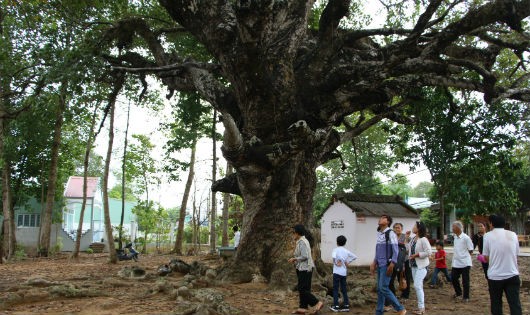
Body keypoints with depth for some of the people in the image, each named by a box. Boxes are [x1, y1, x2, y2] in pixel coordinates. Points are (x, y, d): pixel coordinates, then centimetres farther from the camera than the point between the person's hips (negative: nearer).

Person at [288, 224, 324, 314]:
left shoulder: (302, 242, -18)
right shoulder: (303, 240, 13)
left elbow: (304, 256, -25)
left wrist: (294, 259, -12)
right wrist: (295, 259, 11)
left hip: (304, 269, -10)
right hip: (304, 268, 10)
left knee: (302, 289, -6)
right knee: (303, 289, 12)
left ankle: (317, 303, -3)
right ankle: (303, 308, 16)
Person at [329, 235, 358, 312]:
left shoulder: (336, 249, -9)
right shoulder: (346, 251, 7)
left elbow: (333, 256, -30)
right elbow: (355, 256, 10)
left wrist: (336, 263, -14)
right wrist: (348, 262, 9)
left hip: (337, 272, -5)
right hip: (344, 272, 5)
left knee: (335, 289, 2)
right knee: (344, 289, 12)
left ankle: (336, 306, 1)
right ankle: (346, 305, 12)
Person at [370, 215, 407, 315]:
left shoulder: (390, 233, -11)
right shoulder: (379, 234, 13)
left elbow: (395, 251, -14)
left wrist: (391, 265, -20)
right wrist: (374, 264, 18)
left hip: (387, 265, -8)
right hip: (380, 265, 8)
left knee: (383, 288, -12)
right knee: (379, 289, 9)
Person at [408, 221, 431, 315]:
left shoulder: (423, 239, -16)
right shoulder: (413, 239, 8)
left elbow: (428, 252, -18)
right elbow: (409, 248, 17)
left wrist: (416, 255, -19)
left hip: (421, 266, -9)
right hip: (414, 265, 9)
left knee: (417, 286, -14)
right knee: (418, 286, 13)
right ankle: (421, 307, 21)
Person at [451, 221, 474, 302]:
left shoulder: (466, 238, -15)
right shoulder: (455, 237, 8)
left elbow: (471, 250, -10)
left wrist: (464, 256, -4)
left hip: (465, 263, -7)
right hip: (456, 263, 7)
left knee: (465, 281, 3)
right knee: (453, 278, 12)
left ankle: (466, 297, 14)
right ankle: (458, 292, 32)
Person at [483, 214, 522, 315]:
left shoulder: (488, 235, -4)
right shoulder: (513, 235, 5)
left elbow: (486, 257, -2)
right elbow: (516, 255, 11)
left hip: (495, 276, -2)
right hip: (512, 275, 2)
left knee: (496, 305, 12)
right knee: (515, 305, 2)